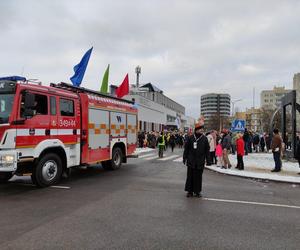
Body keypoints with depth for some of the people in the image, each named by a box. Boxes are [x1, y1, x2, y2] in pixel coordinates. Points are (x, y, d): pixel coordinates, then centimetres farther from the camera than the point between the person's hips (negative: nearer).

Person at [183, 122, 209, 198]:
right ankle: (190, 191, 16)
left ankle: (197, 191, 19)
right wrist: (185, 158, 2)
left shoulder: (204, 139, 2)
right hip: (191, 161, -1)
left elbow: (207, 150, 6)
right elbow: (186, 149, 3)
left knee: (198, 177, 6)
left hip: (200, 162, 1)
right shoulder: (190, 138, -1)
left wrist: (207, 159, 2)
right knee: (190, 176, 5)